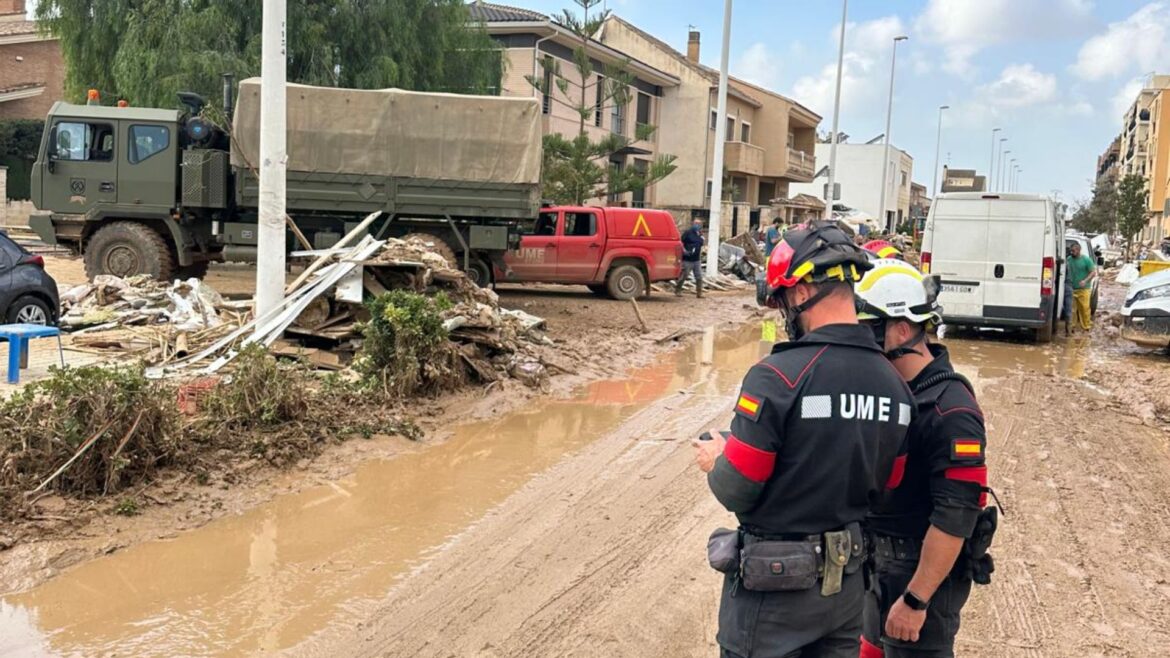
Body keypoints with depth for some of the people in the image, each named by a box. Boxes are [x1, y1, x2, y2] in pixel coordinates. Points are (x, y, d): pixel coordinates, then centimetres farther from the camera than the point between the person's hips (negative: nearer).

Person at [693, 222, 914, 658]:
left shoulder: (779, 375, -22)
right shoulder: (895, 384, -1)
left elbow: (736, 492, -18)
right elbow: (884, 487, 9)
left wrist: (717, 463, 3)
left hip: (774, 586, -6)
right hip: (847, 582, 6)